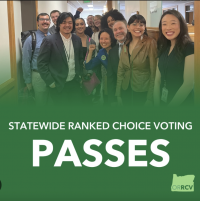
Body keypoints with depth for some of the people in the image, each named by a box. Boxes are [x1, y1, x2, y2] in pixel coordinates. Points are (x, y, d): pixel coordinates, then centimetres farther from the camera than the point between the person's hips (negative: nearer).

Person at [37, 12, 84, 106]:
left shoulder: (77, 40, 5)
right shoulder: (49, 40, -11)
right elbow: (41, 64, -11)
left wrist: (79, 75, 9)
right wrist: (50, 82, -12)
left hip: (74, 83, 5)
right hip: (58, 86, -4)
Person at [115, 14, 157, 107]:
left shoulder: (150, 43, -10)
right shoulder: (125, 45, 7)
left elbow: (153, 72, -13)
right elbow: (120, 70, 9)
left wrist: (150, 99, -15)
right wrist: (118, 94, 3)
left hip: (143, 92, -5)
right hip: (127, 89, 5)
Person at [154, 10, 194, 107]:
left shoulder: (190, 47, -12)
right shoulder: (163, 49, 7)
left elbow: (189, 83, -17)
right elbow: (158, 80, 6)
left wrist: (171, 104, -15)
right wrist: (156, 102, -5)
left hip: (182, 102, -6)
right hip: (163, 101, 6)